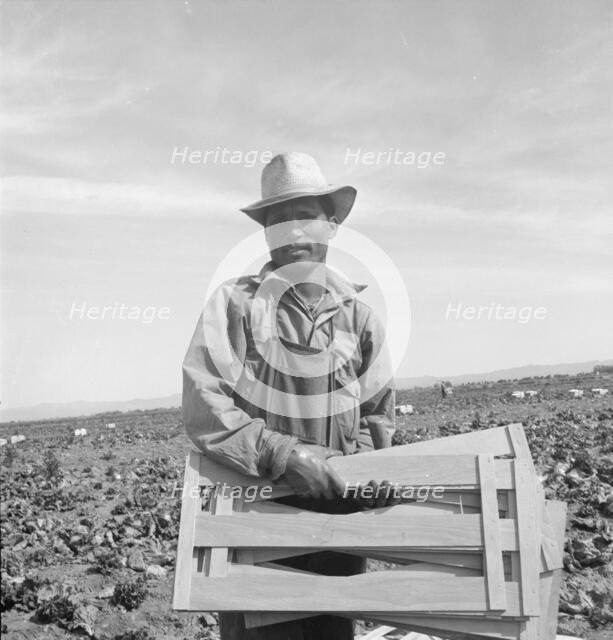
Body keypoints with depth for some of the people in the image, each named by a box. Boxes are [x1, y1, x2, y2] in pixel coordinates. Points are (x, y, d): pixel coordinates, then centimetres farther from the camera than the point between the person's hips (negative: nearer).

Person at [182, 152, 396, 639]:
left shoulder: (357, 313, 3)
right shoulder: (235, 303, -9)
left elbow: (377, 412, 8)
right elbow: (204, 408, -18)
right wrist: (284, 456, -24)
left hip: (338, 510, 4)